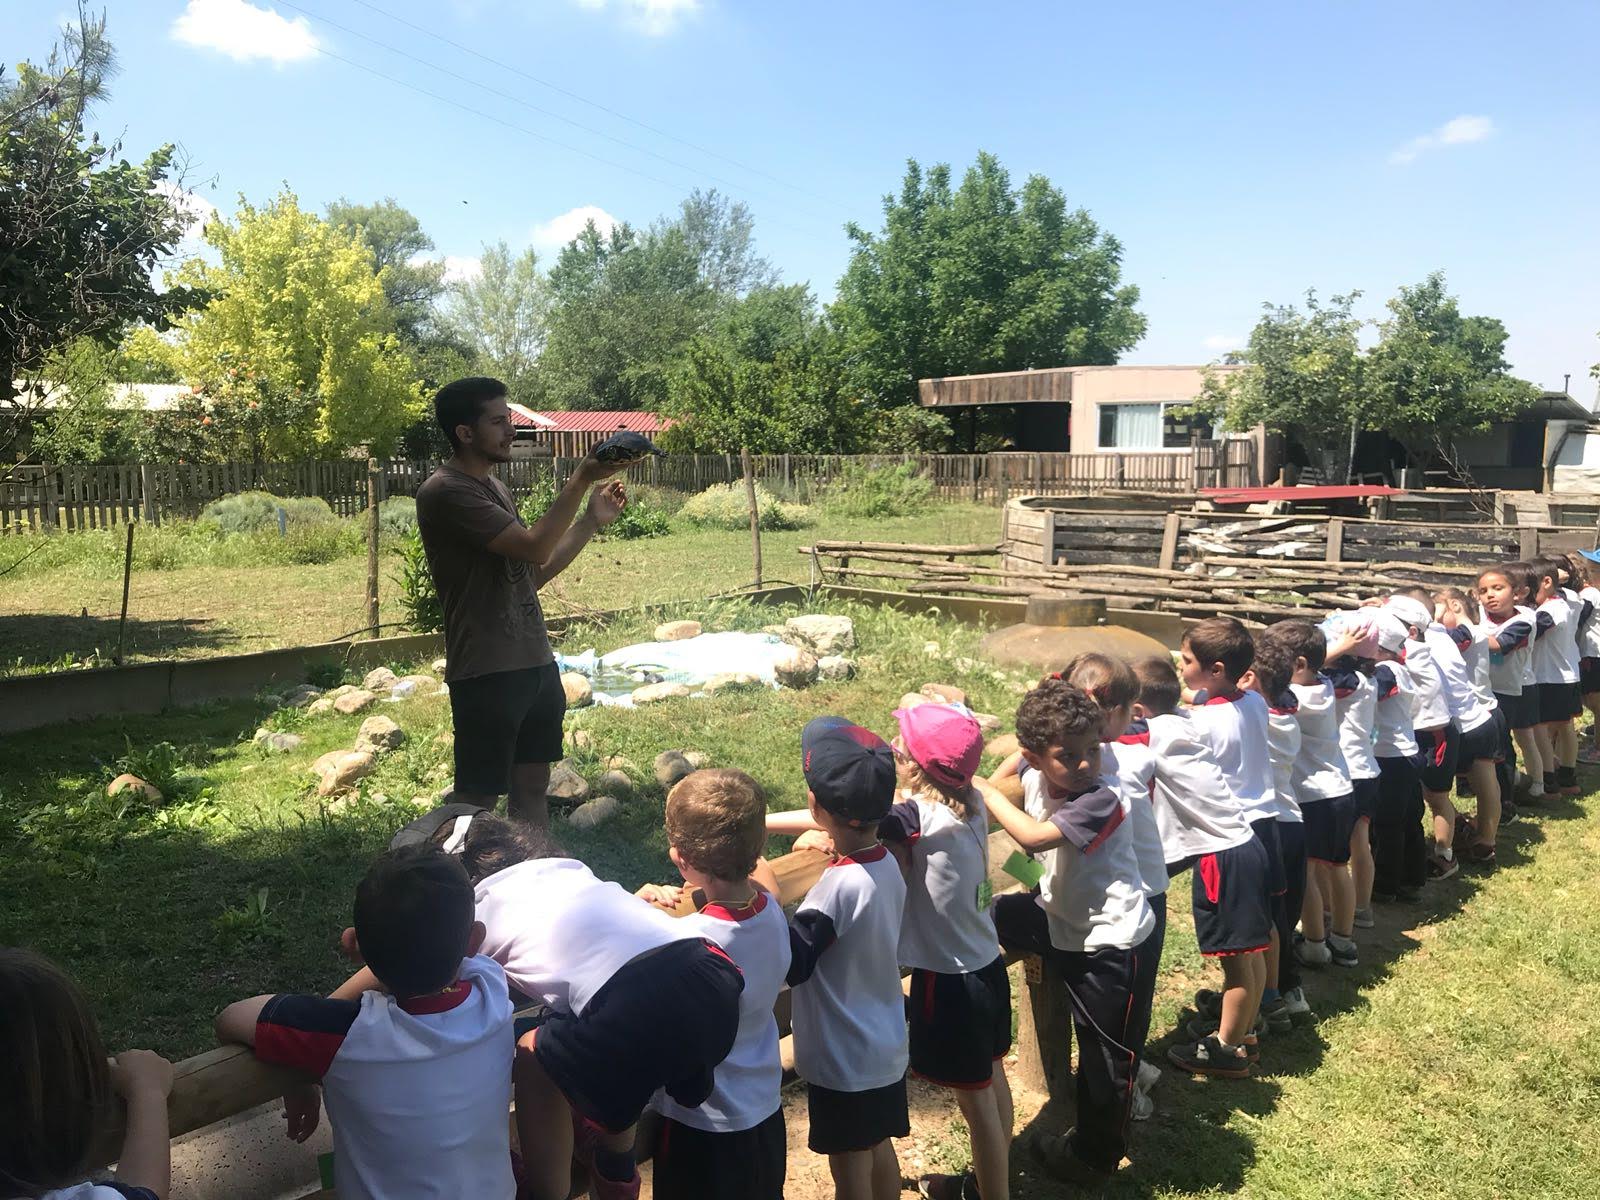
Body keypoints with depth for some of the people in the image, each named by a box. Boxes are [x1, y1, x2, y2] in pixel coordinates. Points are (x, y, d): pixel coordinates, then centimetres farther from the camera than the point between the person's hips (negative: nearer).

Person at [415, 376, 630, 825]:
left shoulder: (493, 486, 16)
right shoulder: (445, 491, -15)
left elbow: (533, 574, 15)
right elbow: (534, 547, -22)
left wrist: (593, 520, 8)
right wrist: (581, 480, -20)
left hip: (535, 664, 9)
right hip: (487, 673, -9)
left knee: (532, 786, 15)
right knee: (478, 800, 1)